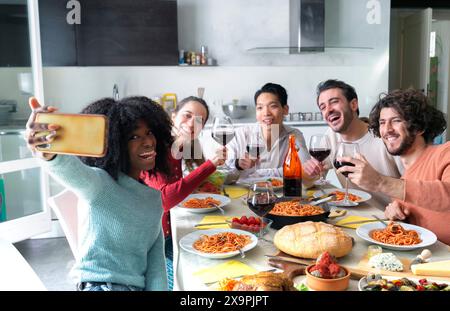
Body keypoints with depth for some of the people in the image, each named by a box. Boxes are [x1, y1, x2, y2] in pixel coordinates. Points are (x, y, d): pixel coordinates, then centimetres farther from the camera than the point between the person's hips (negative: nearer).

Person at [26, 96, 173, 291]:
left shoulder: (153, 197, 8)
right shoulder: (98, 183, -11)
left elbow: (156, 263, 6)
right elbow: (74, 172, -35)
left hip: (141, 285, 7)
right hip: (99, 285, -7)